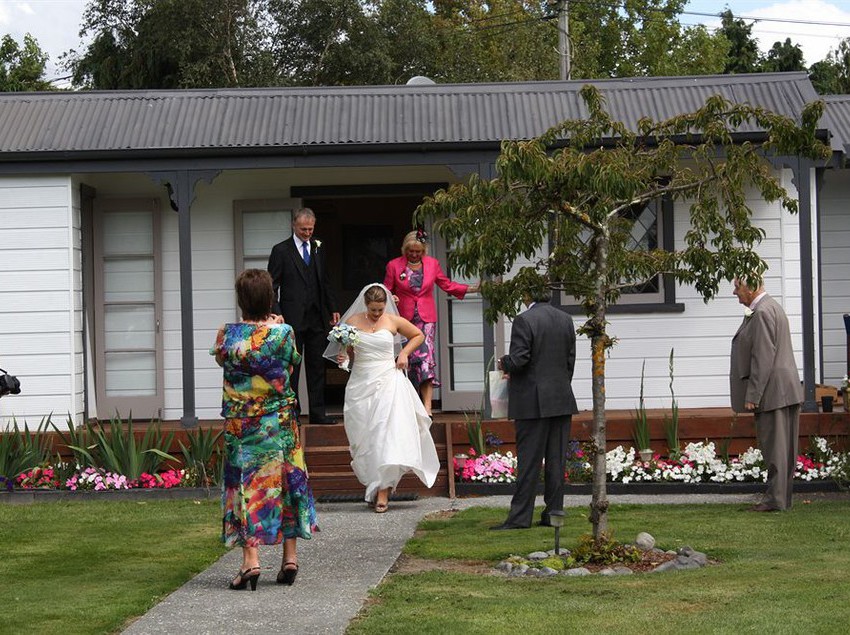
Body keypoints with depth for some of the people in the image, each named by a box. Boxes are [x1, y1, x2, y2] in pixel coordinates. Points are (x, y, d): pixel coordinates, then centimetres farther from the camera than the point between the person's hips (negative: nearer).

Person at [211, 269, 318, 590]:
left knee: (245, 484, 3)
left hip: (239, 422, -1)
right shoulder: (283, 333, -11)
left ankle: (250, 560, -8)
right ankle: (290, 557, 15)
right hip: (279, 420, 1)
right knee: (285, 480, 12)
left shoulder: (227, 334, -11)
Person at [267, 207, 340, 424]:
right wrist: (277, 314, -15)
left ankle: (317, 412, 12)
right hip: (292, 319, -5)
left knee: (317, 366, 7)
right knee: (291, 367, -1)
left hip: (316, 317, 5)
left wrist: (333, 309, 14)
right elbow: (272, 286, -5)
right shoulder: (281, 250, -2)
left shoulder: (318, 249, 13)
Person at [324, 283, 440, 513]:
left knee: (388, 434, -12)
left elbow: (418, 335, 18)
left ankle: (383, 491, -13)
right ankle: (373, 487, 15)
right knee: (365, 438, 3)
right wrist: (342, 357, -8)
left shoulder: (393, 321, 2)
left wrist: (404, 353, 4)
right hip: (361, 384, 2)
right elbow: (346, 351, 14)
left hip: (388, 383, -2)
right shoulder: (353, 322, 3)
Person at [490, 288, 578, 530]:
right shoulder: (566, 320, 7)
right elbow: (570, 361, 10)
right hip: (562, 401, 6)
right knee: (556, 460, 8)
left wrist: (504, 363, 3)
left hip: (533, 401, -6)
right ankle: (553, 512, 11)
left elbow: (519, 359, -18)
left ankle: (520, 517, -2)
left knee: (528, 461, -4)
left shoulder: (524, 320, -13)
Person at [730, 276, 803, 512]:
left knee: (774, 446, -6)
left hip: (773, 392, -11)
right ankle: (783, 496, 17)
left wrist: (752, 395, -20)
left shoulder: (762, 313, -16)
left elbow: (763, 358, -21)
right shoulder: (772, 307, 17)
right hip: (786, 391, 11)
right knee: (784, 447, 11)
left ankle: (775, 499, -4)